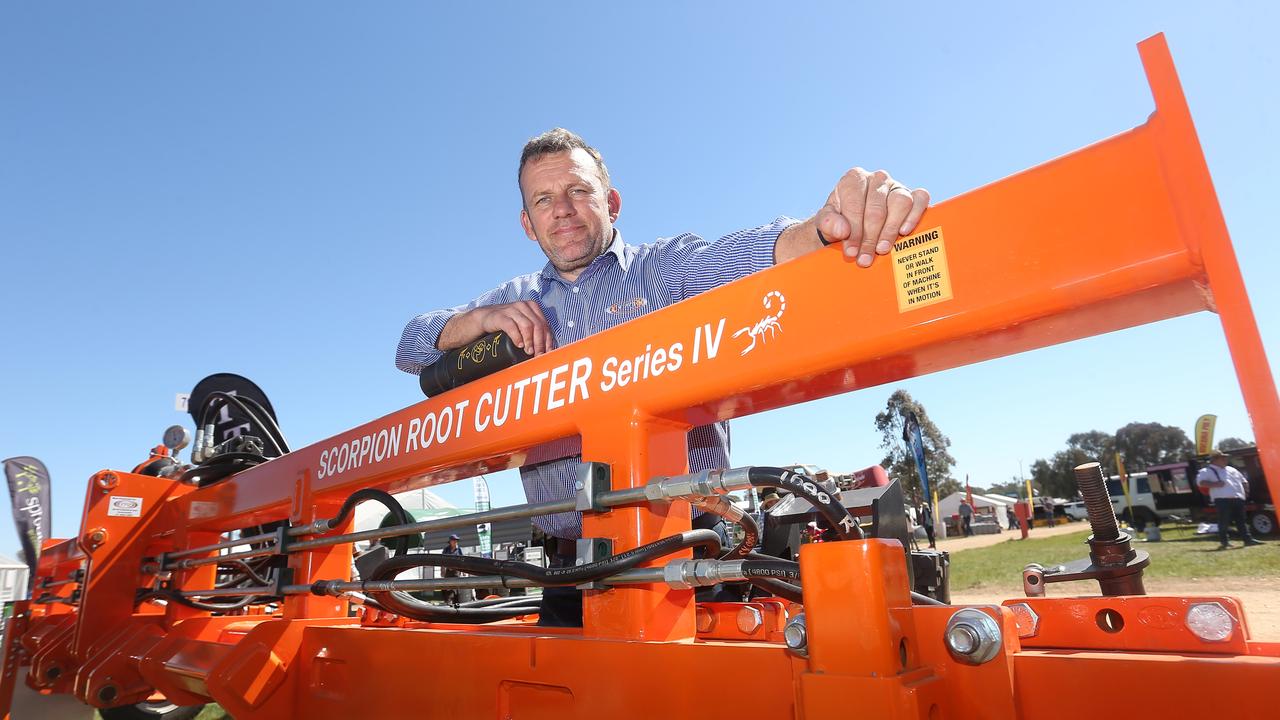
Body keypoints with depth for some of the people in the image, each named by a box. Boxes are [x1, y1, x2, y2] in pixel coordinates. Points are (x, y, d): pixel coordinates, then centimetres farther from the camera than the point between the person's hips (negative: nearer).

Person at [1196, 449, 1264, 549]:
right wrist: (1214, 484, -19)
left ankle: (1248, 539, 12)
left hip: (1238, 498, 7)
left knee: (1241, 520, 8)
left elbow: (1243, 481, 33)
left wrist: (1245, 490, 15)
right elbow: (1200, 482, -10)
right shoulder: (1207, 471, 2)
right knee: (1224, 520, -7)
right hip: (1222, 499, -6)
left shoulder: (1231, 469, 26)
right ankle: (1224, 541, -3)